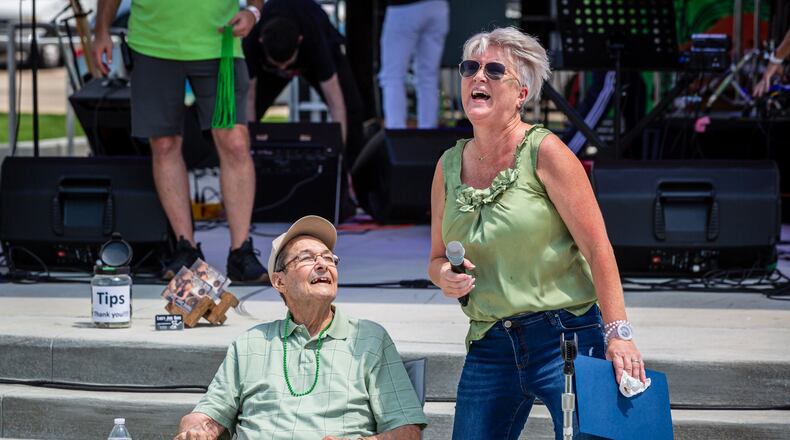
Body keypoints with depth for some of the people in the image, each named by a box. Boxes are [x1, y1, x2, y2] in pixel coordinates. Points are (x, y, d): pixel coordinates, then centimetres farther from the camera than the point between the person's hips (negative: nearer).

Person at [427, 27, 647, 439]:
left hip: (565, 337, -5)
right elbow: (437, 258, 19)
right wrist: (445, 276, -5)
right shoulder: (449, 166, 8)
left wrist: (617, 334, -18)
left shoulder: (544, 151, -7)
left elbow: (597, 248, -11)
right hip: (490, 346, 5)